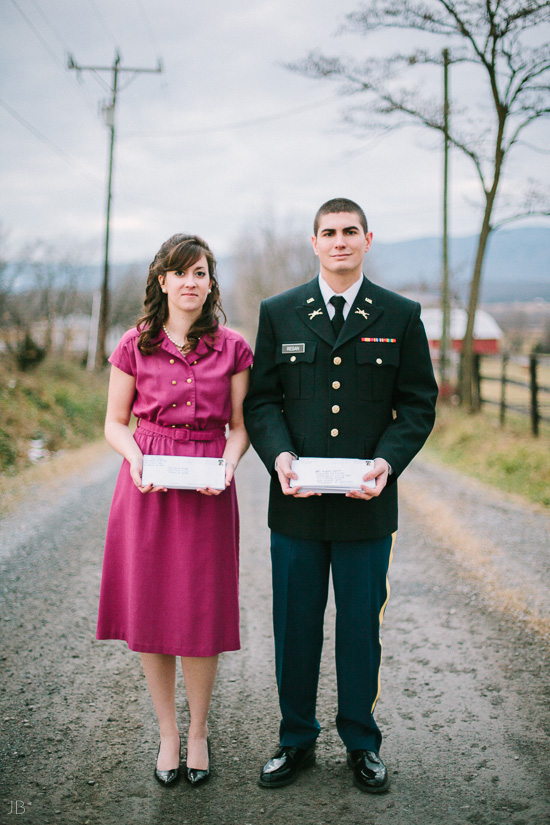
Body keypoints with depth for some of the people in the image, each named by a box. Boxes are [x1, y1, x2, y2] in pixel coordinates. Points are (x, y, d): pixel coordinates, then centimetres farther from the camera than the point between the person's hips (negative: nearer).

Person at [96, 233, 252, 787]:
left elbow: (240, 425, 6)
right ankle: (167, 732, 24)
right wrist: (136, 458, -12)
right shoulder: (135, 346, 3)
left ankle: (198, 732, 25)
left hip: (208, 492, 0)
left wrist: (227, 464, -13)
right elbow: (115, 422, 7)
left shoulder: (233, 349, 3)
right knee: (151, 611, 5)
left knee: (201, 613, 3)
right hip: (147, 489, 1)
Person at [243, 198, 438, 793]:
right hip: (296, 504, 1)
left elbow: (418, 403, 3)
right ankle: (296, 740, 28)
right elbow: (261, 400, 5)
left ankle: (361, 743, 29)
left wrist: (387, 461, -13)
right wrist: (279, 456, -13)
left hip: (367, 505, -1)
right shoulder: (278, 313, 6)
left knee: (361, 628, 10)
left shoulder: (401, 316, 4)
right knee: (294, 627, 10)